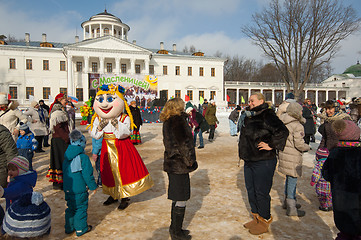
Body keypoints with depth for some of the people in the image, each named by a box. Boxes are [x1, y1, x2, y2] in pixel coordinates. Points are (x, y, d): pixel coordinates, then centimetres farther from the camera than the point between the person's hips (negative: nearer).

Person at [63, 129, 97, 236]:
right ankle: (81, 229, 16)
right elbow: (87, 174, -17)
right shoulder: (83, 157, -19)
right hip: (79, 189, -7)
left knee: (71, 207, 20)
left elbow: (65, 172, 15)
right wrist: (93, 186, -6)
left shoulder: (67, 156, 4)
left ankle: (69, 227, 31)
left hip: (67, 188, 7)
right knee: (81, 208, 7)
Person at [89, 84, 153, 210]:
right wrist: (100, 127, -18)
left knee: (124, 170, -1)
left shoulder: (124, 118, -11)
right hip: (107, 148, 4)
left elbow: (123, 134, -19)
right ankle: (113, 194, 32)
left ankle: (125, 197, 15)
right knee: (109, 171, 12)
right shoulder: (98, 119, 1)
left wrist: (116, 125, -31)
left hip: (122, 147, -4)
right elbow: (94, 135, -2)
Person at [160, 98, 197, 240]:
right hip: (179, 165, -9)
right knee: (181, 200, 3)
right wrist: (189, 160, -11)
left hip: (172, 163, 10)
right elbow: (182, 143, -22)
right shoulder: (178, 120, -18)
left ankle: (174, 228, 32)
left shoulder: (168, 121, 11)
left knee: (176, 198, 19)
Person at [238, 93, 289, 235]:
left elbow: (282, 132, -23)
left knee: (261, 192, 2)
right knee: (251, 190, 17)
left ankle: (264, 221, 21)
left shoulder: (267, 115, -14)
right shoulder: (247, 116, 12)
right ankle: (256, 217, 34)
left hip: (263, 162, -9)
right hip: (248, 161, 9)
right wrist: (243, 152, 20)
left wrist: (271, 145, -19)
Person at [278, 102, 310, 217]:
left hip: (283, 153, 8)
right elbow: (299, 144, -19)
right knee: (292, 180, 1)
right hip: (292, 157, -8)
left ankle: (287, 202, 36)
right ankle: (291, 208, 11)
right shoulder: (297, 125, -18)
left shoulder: (283, 123, 6)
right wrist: (307, 147, -1)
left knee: (289, 178, 22)